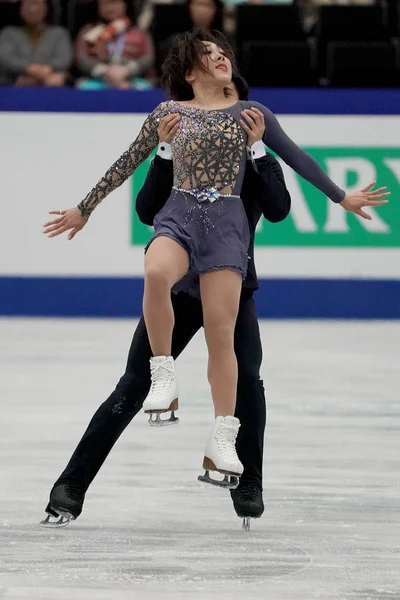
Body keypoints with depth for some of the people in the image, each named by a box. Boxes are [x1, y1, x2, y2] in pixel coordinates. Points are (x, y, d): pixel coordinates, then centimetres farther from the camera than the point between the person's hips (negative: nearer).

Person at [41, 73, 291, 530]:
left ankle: (248, 486, -4)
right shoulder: (179, 154, 0)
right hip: (176, 286, 0)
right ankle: (70, 488, 0)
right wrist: (165, 152, -22)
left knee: (245, 379, -22)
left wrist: (255, 149, -25)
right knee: (133, 389, -4)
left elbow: (278, 210, -18)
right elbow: (147, 211, -13)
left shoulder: (258, 158, 0)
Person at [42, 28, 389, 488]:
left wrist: (341, 197, 21)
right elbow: (127, 164, 19)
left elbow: (295, 157, 19)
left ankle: (222, 441, -2)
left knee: (221, 332, -6)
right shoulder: (168, 113, 12)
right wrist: (84, 209, 23)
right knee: (156, 273, -36)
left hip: (227, 222, 1)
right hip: (179, 214, -1)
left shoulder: (250, 112, 12)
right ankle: (163, 377, -22)